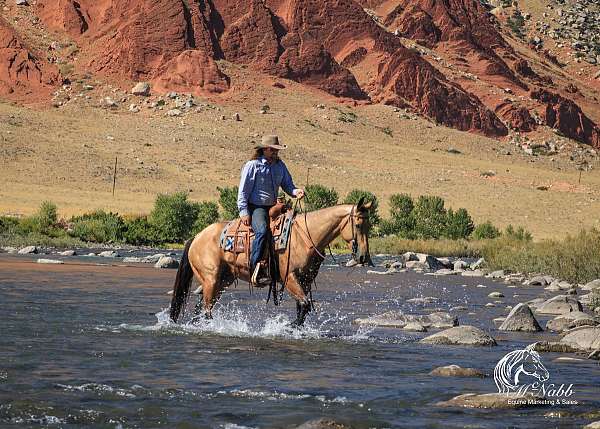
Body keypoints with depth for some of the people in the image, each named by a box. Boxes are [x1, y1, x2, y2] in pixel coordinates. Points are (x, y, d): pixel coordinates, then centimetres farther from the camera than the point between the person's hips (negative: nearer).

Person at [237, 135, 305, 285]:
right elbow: (243, 191, -5)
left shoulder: (280, 165, 13)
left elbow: (287, 185, 19)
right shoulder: (252, 165, -5)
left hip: (273, 207, 7)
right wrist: (244, 212, -13)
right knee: (262, 231, -33)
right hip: (255, 207, -7)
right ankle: (256, 270, -37)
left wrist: (295, 191, -6)